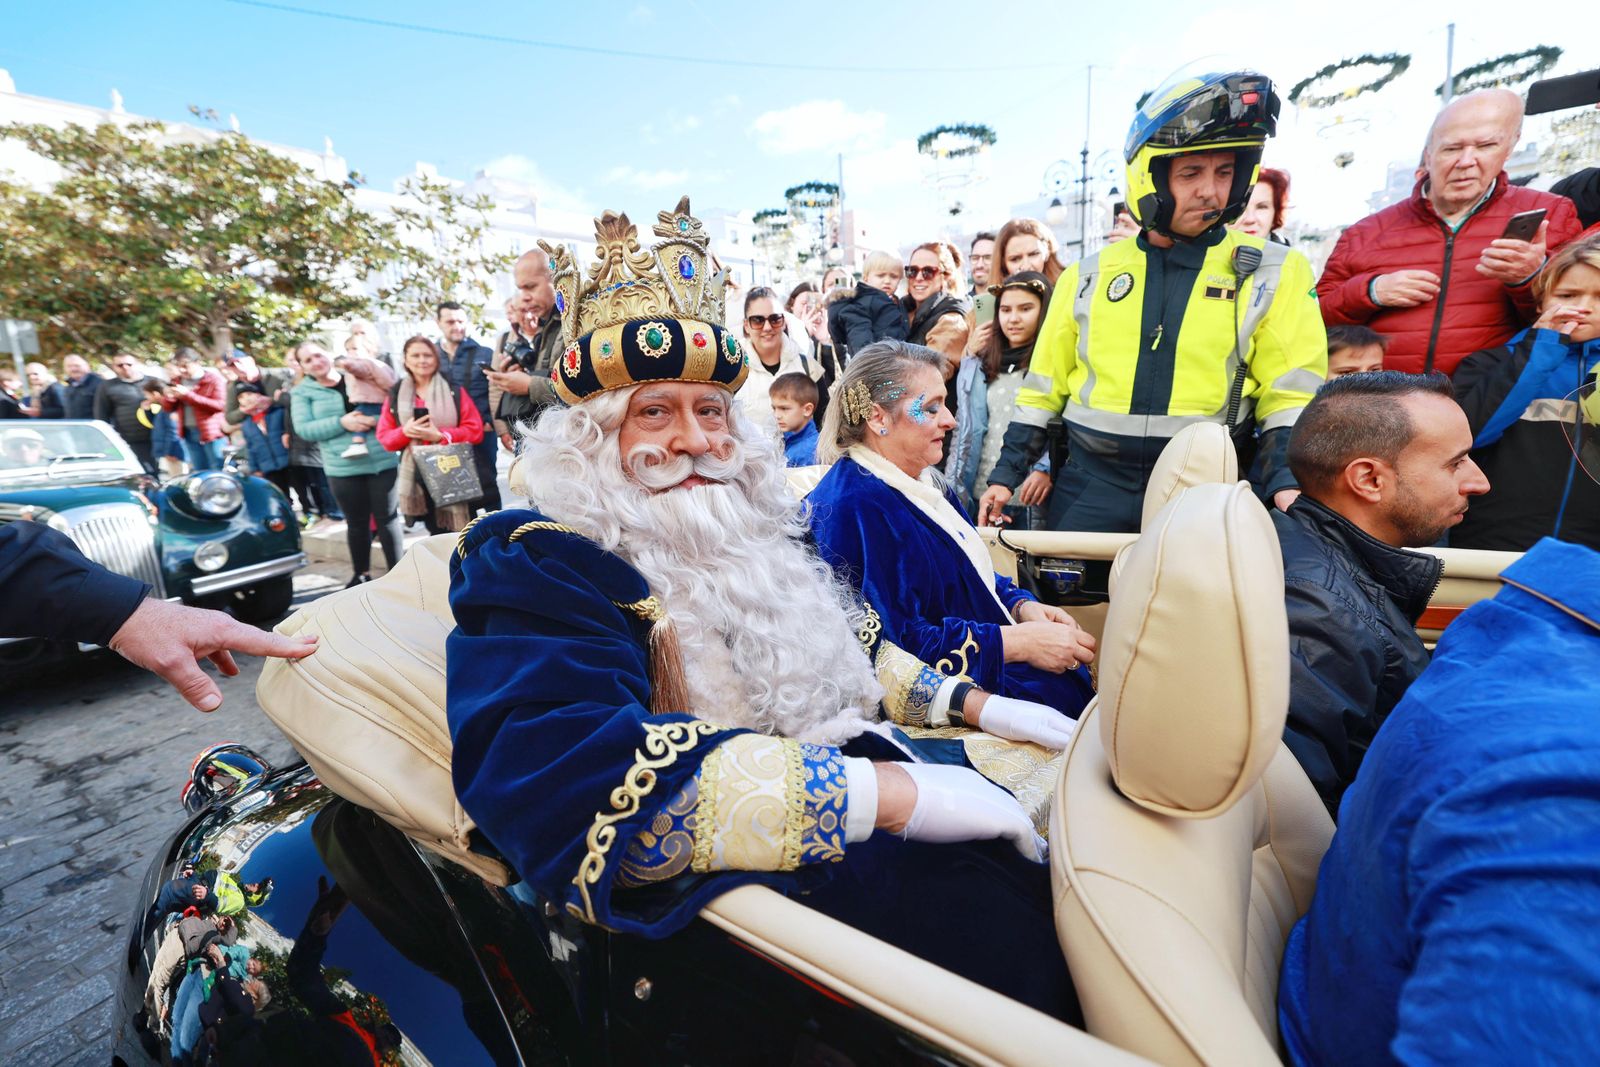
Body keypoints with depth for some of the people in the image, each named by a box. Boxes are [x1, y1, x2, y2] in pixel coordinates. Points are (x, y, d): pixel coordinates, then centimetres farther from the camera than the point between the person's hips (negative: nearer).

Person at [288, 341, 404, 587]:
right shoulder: (302, 392, 7)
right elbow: (303, 428, -4)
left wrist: (374, 420, -15)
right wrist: (341, 422, -16)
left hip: (382, 461, -1)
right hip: (343, 468, 1)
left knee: (387, 518, 1)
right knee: (356, 523, 10)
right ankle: (361, 574, 26)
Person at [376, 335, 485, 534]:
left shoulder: (455, 391, 2)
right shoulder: (395, 395, 9)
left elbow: (475, 430, -5)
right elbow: (384, 436, 10)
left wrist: (439, 435, -16)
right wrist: (405, 432, -11)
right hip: (416, 474, 2)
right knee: (437, 533, 8)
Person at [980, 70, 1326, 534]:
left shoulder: (1272, 272, 4)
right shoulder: (1090, 274, 7)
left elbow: (1291, 397, 1)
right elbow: (1044, 388, 10)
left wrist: (1288, 483, -15)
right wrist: (1007, 472, 6)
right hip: (1091, 483, 1)